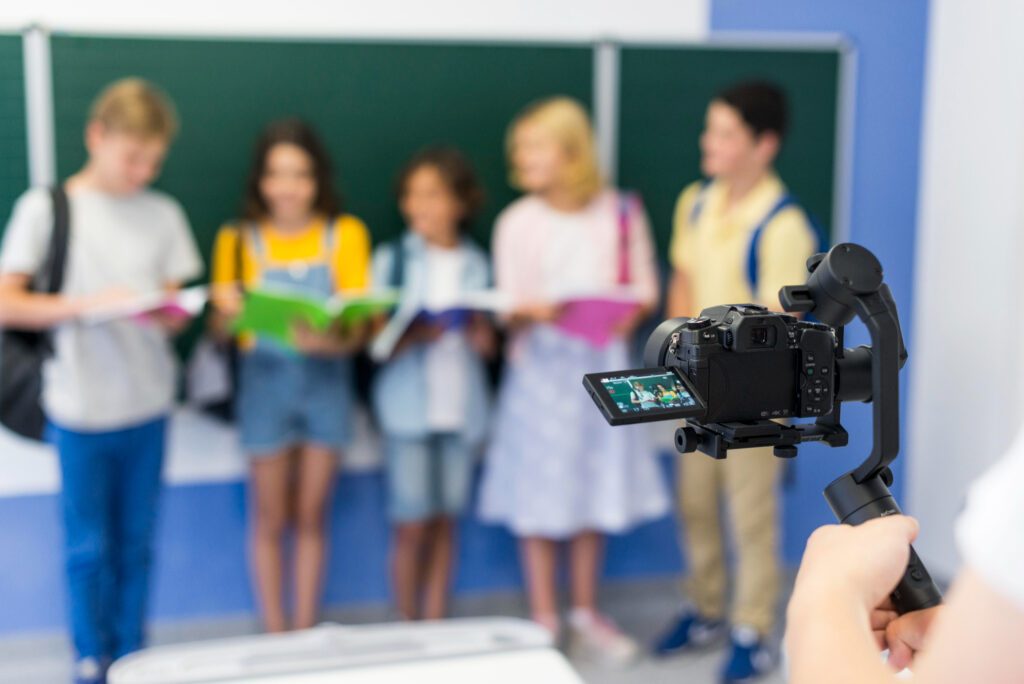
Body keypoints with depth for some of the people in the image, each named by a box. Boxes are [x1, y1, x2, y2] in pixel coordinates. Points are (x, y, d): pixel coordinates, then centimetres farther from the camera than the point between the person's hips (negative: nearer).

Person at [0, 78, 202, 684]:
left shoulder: (163, 214, 6)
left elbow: (174, 308, 9)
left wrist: (170, 316, -15)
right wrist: (85, 304, -22)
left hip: (149, 405, 3)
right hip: (82, 407, -3)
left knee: (137, 542, 12)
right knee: (90, 546, 7)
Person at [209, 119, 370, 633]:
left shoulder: (346, 233, 1)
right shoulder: (238, 239, 1)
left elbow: (360, 321, -4)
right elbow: (223, 325, 1)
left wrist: (335, 341, -26)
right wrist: (227, 312, -23)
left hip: (326, 378, 1)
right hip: (264, 379, -1)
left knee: (312, 516, 9)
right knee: (271, 518, 5)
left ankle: (306, 631, 21)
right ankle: (275, 635, 17)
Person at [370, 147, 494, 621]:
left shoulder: (476, 264, 9)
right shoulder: (391, 259, 2)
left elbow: (485, 340, 13)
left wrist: (482, 336, -9)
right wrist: (412, 336, -22)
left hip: (463, 404, 2)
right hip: (408, 404, -2)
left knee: (445, 520, 8)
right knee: (413, 524, -1)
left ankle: (436, 622, 19)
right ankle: (408, 626, 13)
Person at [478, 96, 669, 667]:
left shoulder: (621, 213, 0)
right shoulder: (517, 222, -4)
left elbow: (645, 286, 6)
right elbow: (509, 310, -4)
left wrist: (631, 313, -14)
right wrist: (533, 312, -26)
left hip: (603, 364, 2)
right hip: (542, 365, -1)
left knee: (596, 490, 10)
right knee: (540, 496, 2)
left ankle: (586, 613, 27)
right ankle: (544, 619, 17)